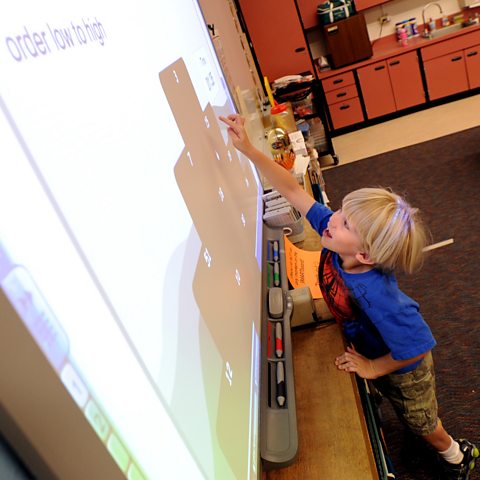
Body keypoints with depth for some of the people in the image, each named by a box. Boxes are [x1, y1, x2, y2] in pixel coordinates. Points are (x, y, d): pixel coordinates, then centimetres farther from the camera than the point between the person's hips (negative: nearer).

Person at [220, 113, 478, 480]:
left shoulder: (376, 294, -47)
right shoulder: (334, 237, -29)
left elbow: (418, 347, -36)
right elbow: (295, 192, -26)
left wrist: (372, 368, -22)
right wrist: (248, 149, -32)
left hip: (401, 368, -5)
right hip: (370, 350, 6)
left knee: (420, 421, 26)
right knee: (404, 407, 35)